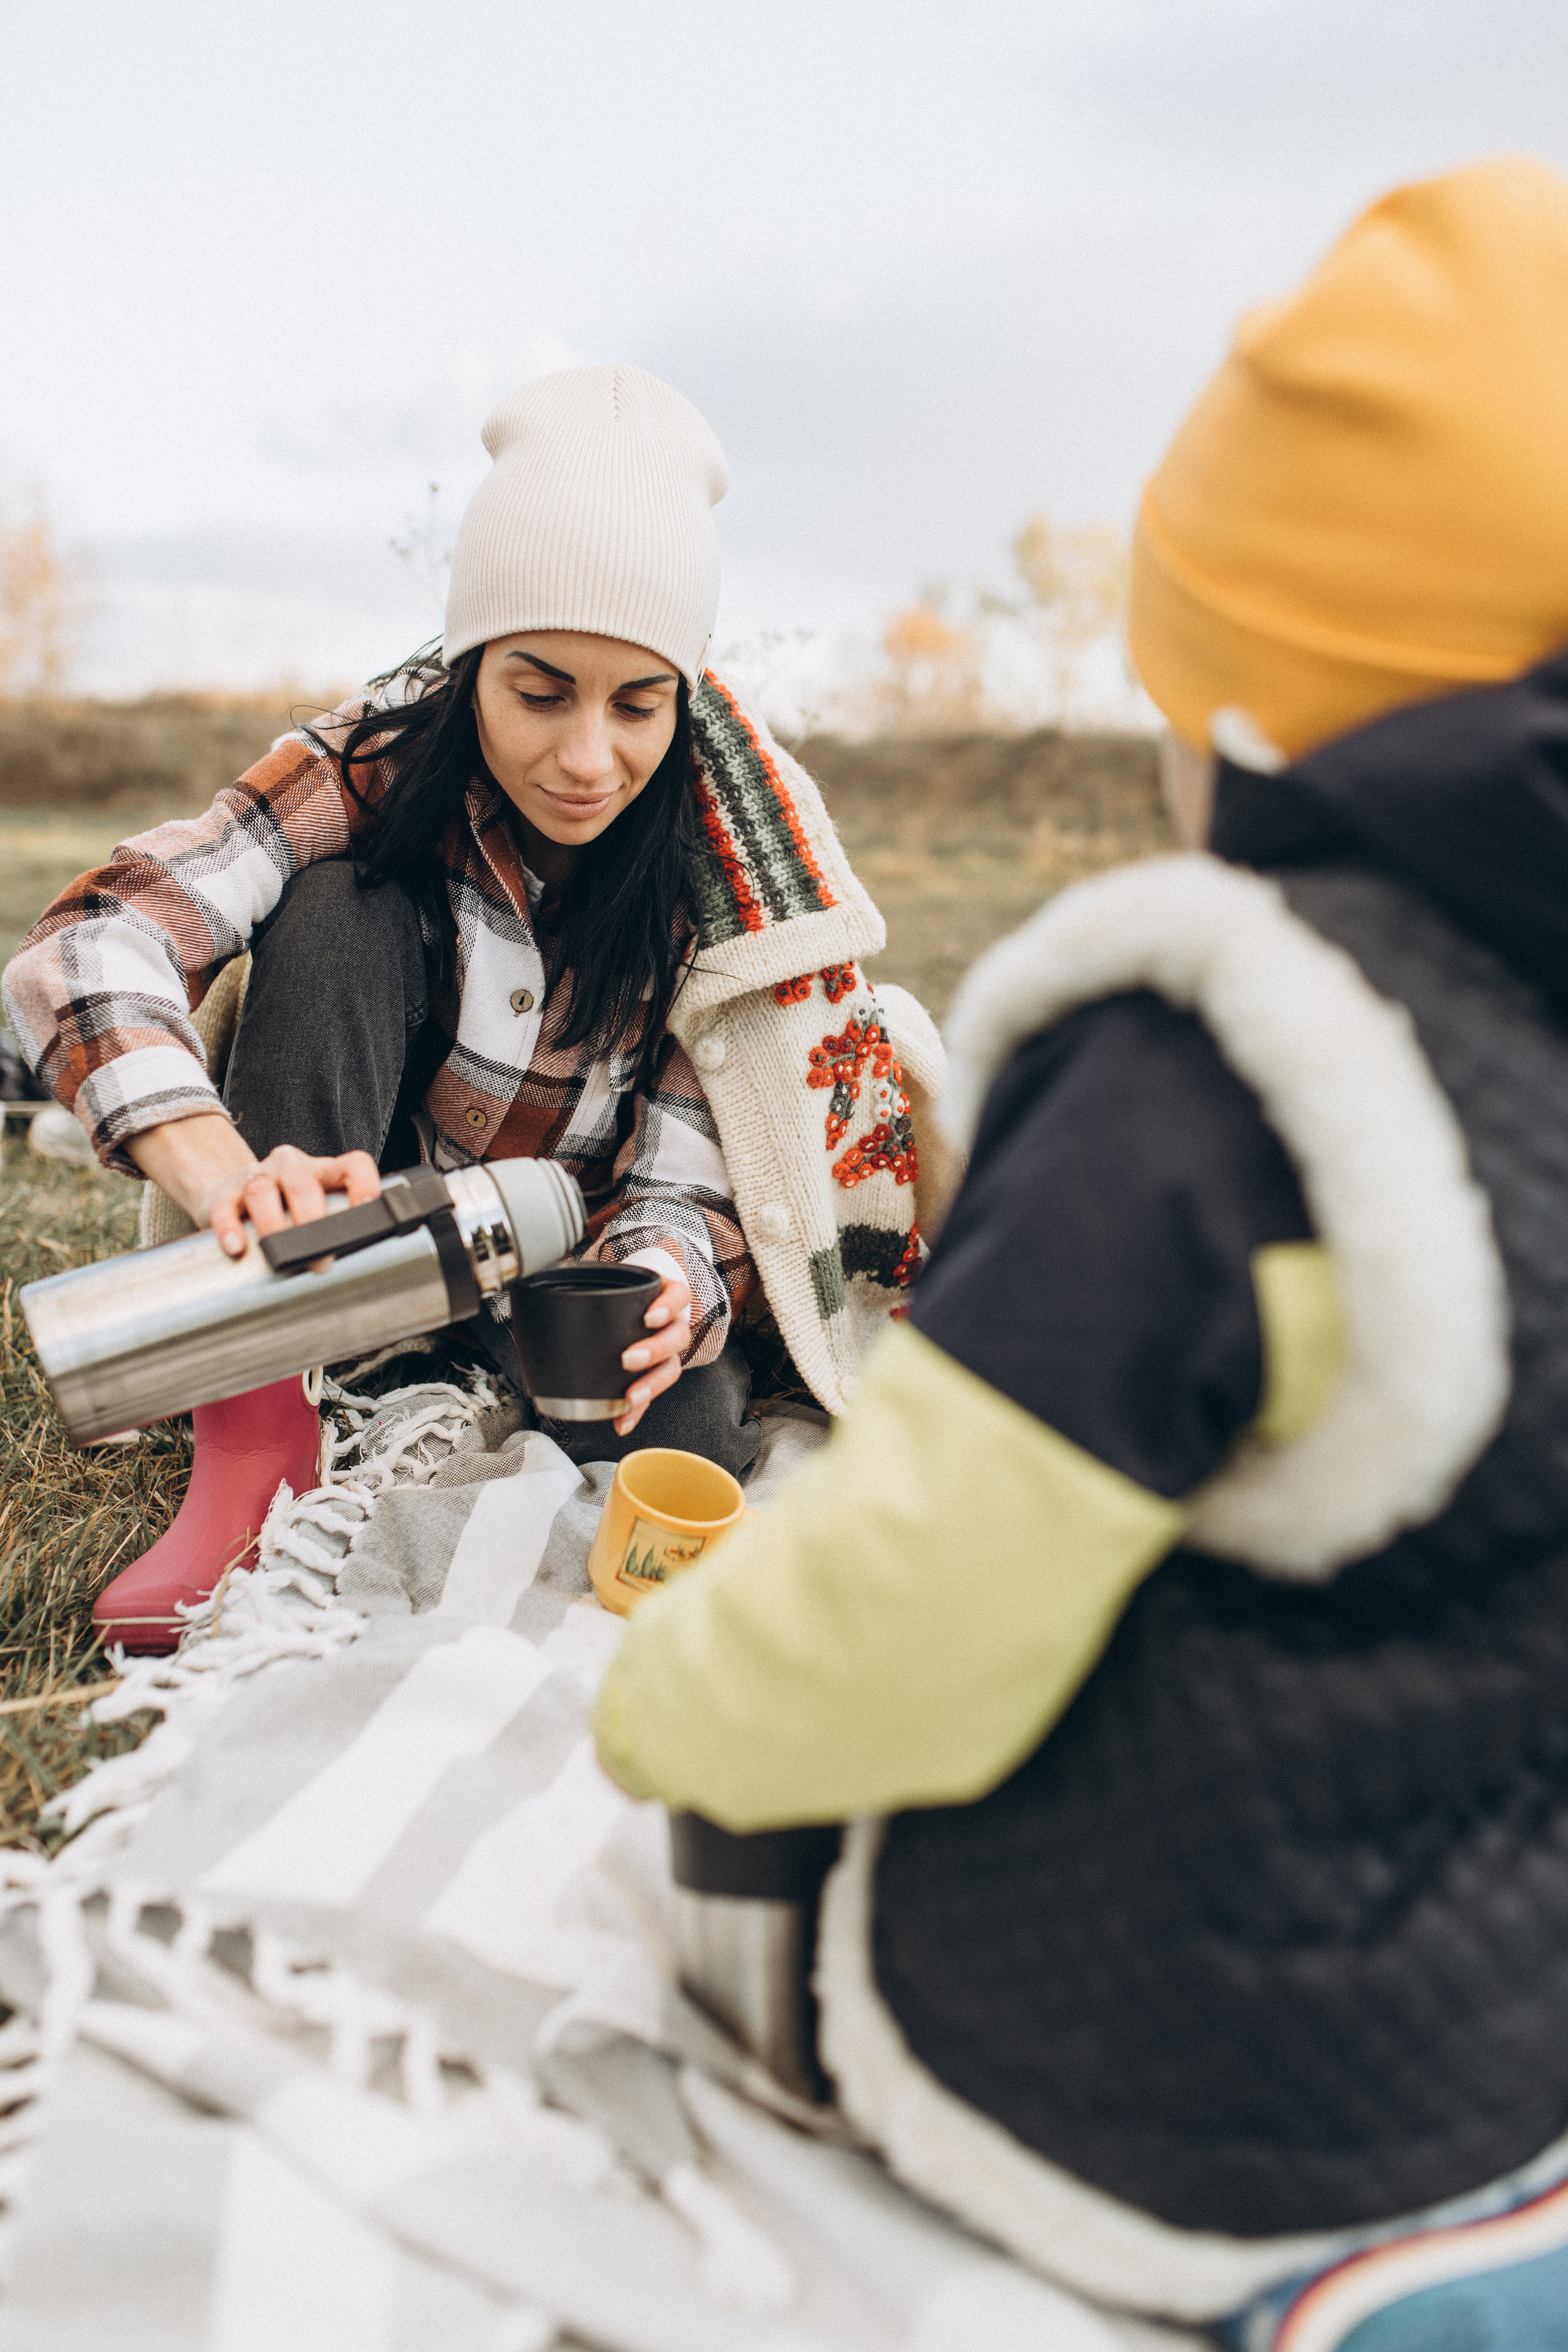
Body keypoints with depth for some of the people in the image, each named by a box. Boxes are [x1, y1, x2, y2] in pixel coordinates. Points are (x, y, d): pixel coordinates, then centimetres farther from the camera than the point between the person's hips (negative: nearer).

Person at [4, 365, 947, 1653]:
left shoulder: (737, 853, -18)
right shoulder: (380, 767, -19)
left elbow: (688, 1180, -19)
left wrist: (663, 1281, -43)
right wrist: (226, 1172, -49)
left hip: (581, 1237, 0)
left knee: (675, 1437, -32)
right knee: (342, 902, -27)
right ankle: (260, 1435, -27)